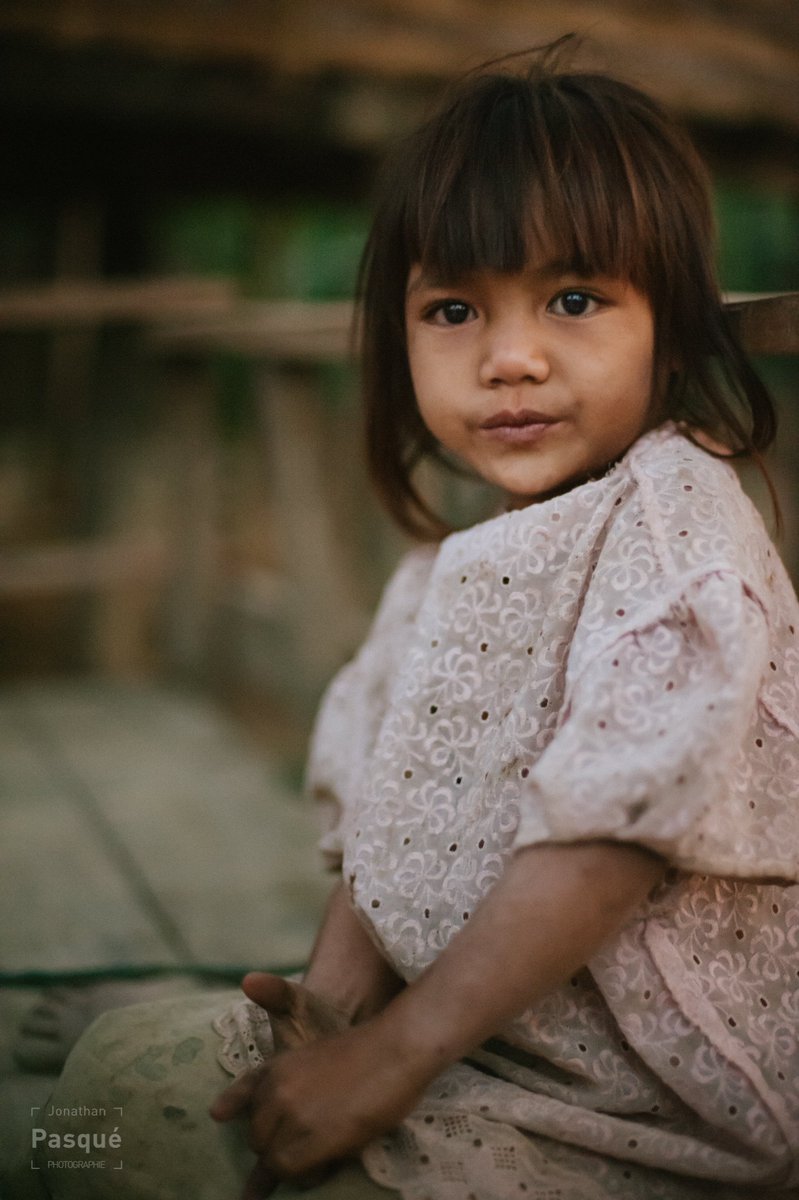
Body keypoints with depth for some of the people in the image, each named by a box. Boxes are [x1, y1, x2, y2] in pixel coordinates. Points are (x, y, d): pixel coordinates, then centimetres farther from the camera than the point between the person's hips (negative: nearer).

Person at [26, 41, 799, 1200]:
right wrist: (338, 994, -8)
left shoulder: (673, 521, -15)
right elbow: (387, 818, 10)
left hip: (639, 1106, -8)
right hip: (483, 1041, 8)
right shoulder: (454, 564, 11)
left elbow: (621, 828, -24)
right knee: (130, 1061, 4)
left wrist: (397, 1052, -22)